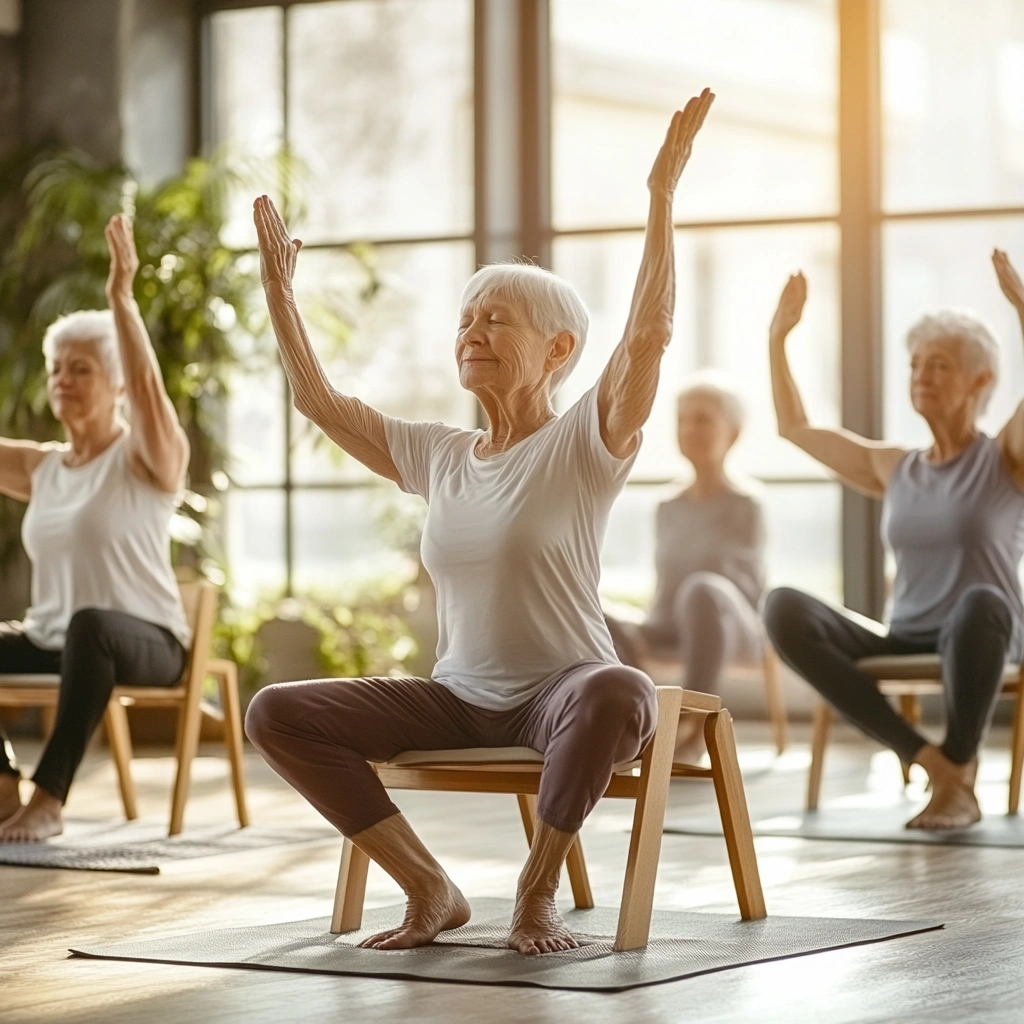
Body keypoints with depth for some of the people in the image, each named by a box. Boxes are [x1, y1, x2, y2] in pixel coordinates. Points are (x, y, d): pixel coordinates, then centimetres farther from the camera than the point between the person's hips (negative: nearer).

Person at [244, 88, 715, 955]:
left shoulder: (585, 444, -6)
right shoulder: (436, 456, 10)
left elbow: (648, 333, -21)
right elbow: (318, 400, 17)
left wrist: (662, 194, -27)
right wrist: (279, 287, 15)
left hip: (560, 689, -5)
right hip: (460, 698, 5)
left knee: (619, 693, -42)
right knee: (276, 713, -14)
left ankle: (538, 891, -19)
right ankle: (430, 890, -6)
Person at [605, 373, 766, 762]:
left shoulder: (745, 506, 5)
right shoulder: (668, 510, 21)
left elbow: (746, 581, 0)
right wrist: (647, 633, 2)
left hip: (732, 627, -4)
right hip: (672, 629, 5)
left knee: (701, 590, -41)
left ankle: (693, 725, -34)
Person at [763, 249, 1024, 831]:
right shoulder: (894, 468, 17)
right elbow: (794, 426, 27)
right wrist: (779, 337, 21)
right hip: (903, 645, 4)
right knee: (784, 608, -23)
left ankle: (960, 781, -21)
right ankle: (930, 759, -25)